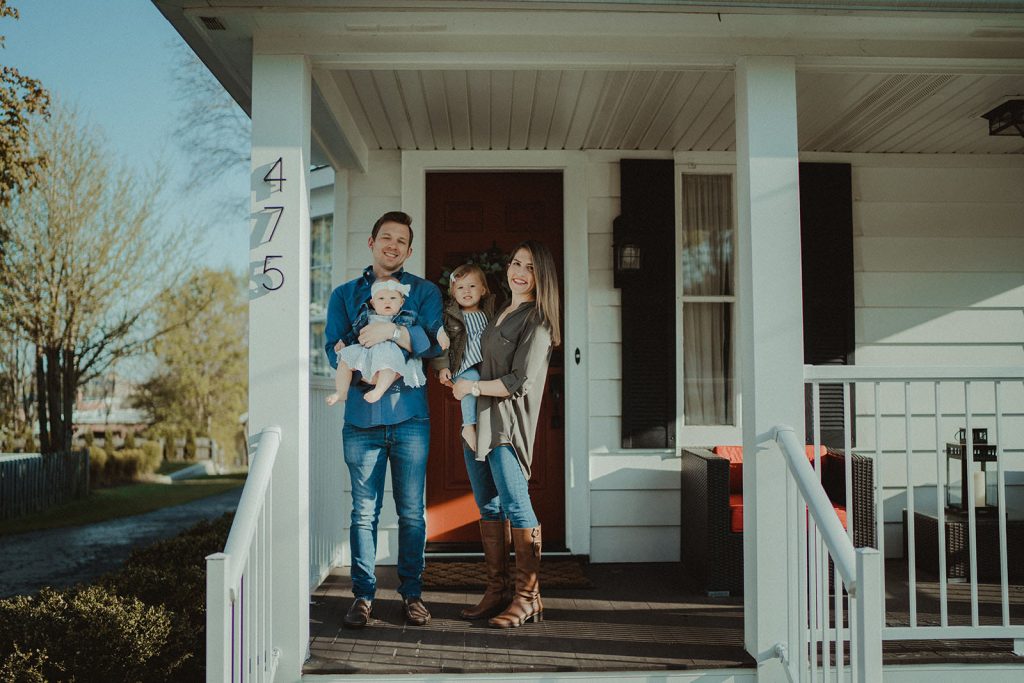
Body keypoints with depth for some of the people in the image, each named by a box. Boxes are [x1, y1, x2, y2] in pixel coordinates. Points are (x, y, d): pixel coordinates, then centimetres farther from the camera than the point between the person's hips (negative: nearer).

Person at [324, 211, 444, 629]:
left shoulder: (424, 292, 10)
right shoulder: (344, 295, 14)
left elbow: (434, 344, -5)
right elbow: (334, 351, 3)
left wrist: (393, 331, -19)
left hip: (410, 417, 0)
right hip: (361, 419, 1)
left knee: (412, 513, 4)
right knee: (364, 512, 2)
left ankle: (412, 593, 14)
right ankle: (363, 594, 11)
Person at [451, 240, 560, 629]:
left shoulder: (537, 322, -7)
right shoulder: (499, 313, 19)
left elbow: (521, 382, -15)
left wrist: (473, 388, -7)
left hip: (507, 425, -9)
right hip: (477, 421, 9)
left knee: (515, 505, -9)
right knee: (488, 506, 10)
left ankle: (526, 597, -2)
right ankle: (497, 591, 17)